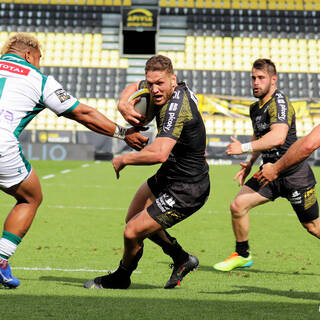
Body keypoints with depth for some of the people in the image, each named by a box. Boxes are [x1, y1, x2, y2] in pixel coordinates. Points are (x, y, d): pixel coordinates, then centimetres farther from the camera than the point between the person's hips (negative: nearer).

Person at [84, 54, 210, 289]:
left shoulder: (177, 107, -31)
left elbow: (159, 154, -44)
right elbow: (134, 87, 17)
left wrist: (123, 160, -27)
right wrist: (123, 103, -6)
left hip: (186, 191, -11)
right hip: (168, 176, 11)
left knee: (132, 233, -8)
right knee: (134, 218, 27)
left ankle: (121, 278, 23)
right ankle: (182, 259, 41)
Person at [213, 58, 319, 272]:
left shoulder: (279, 102, -19)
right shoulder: (255, 108, 9)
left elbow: (278, 137, -34)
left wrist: (245, 148, -33)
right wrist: (250, 162, 14)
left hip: (295, 175, -7)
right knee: (238, 206, -9)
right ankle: (242, 255, 9)